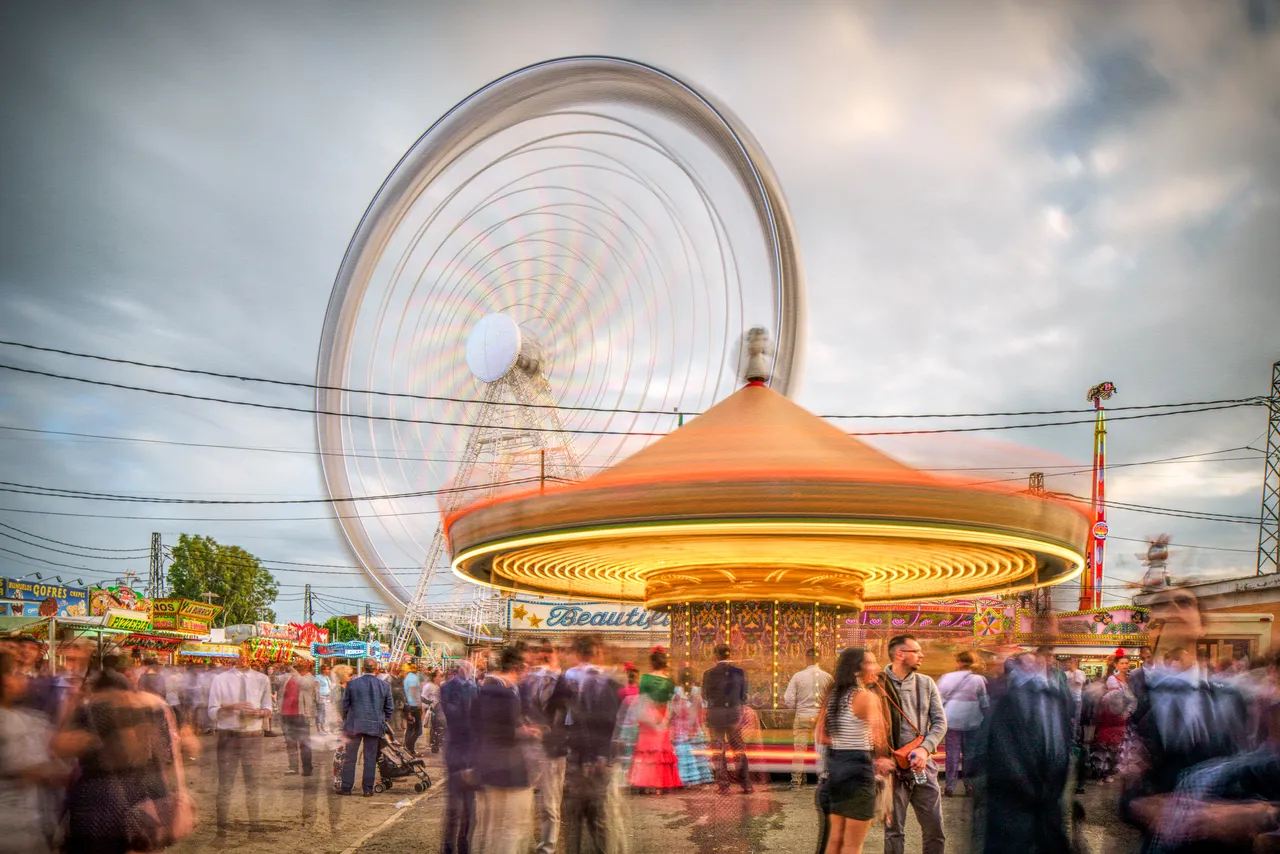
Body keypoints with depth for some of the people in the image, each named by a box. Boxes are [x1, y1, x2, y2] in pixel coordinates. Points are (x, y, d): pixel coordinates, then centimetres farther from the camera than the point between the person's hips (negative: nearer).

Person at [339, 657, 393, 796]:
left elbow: (344, 706, 3)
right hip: (375, 726, 1)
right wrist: (383, 723, 20)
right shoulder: (384, 686, 0)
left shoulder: (352, 684, -3)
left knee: (349, 758, 9)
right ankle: (367, 789, 8)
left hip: (354, 725, 0)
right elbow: (389, 709, 6)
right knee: (370, 759, 6)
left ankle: (346, 788, 12)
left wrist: (346, 721, 17)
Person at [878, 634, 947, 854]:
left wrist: (925, 749, -10)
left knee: (935, 829, 5)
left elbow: (940, 722, 5)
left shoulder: (926, 683, 8)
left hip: (923, 764, 3)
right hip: (893, 768, -3)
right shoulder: (879, 684, -6)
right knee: (894, 831, 6)